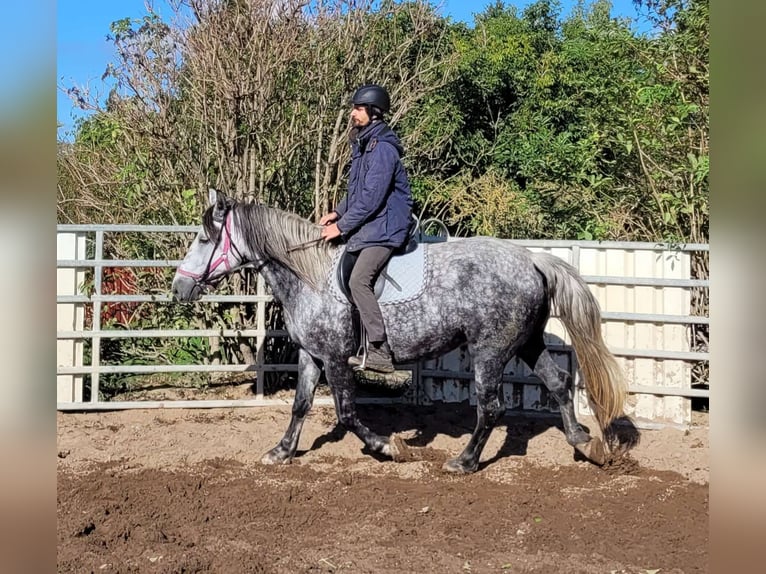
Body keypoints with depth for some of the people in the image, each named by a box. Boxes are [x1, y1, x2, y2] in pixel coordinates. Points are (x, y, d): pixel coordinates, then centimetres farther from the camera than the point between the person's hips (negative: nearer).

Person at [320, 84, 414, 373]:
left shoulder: (382, 149, -17)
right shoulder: (364, 144, 15)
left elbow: (371, 198, -22)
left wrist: (341, 226, -16)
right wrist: (338, 212, 12)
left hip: (384, 229, -11)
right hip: (366, 227, 11)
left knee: (359, 280, -24)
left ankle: (380, 352, -23)